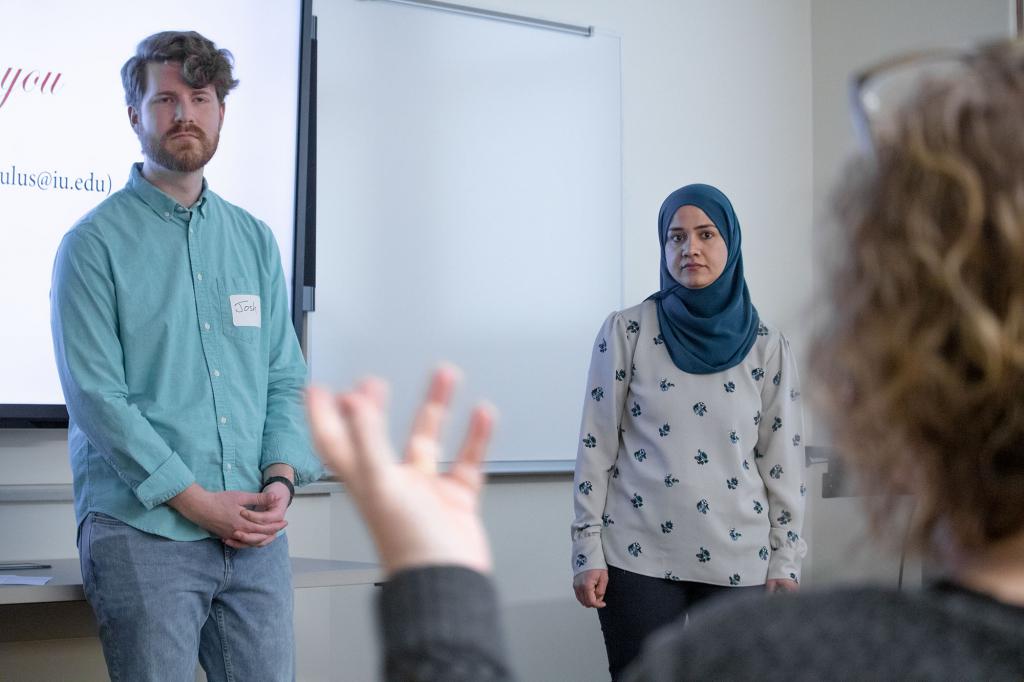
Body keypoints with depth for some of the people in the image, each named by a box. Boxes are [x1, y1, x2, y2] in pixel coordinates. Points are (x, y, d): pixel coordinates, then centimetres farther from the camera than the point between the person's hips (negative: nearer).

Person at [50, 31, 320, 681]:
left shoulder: (255, 240, 15)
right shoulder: (96, 244, -2)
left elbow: (286, 378, 13)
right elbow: (97, 397, -9)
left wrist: (281, 480, -5)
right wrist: (198, 503, -13)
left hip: (256, 531, 4)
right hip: (143, 533, -4)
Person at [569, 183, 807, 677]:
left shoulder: (767, 346, 5)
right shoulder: (626, 332, 0)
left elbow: (783, 461, 6)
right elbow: (596, 447, 0)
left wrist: (785, 561, 3)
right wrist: (588, 551, -3)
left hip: (739, 562, 2)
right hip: (639, 557, -1)